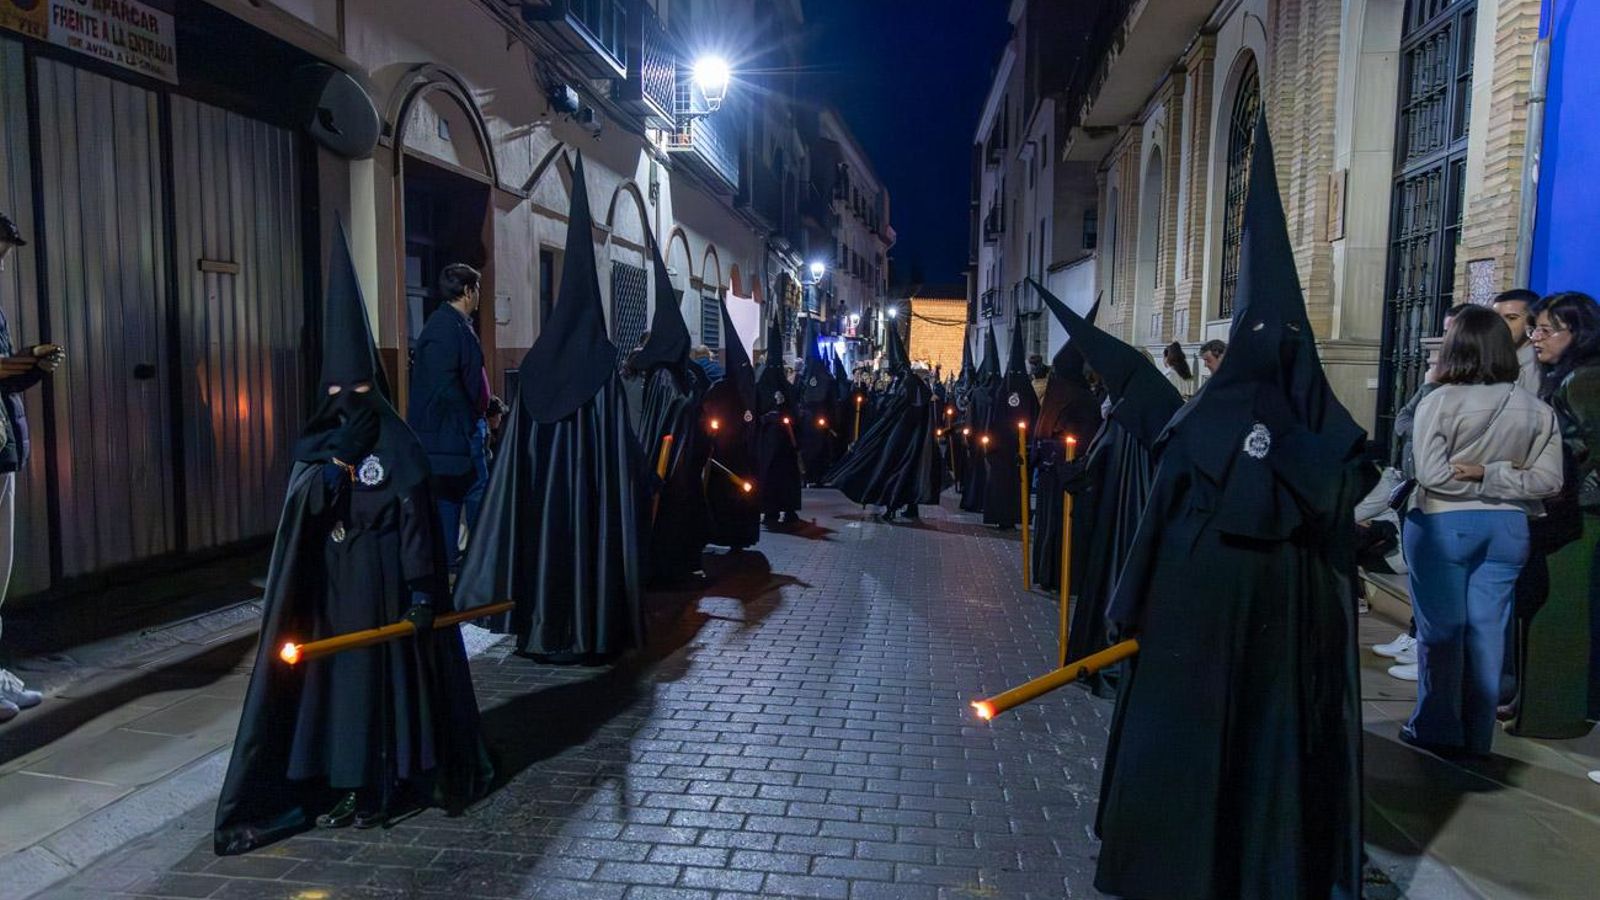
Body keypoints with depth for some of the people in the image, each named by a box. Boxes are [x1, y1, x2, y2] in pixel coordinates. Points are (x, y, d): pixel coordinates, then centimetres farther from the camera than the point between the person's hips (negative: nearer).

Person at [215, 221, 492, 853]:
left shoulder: (399, 444, -7)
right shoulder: (317, 442, 6)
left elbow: (418, 518, -9)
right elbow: (301, 507, -6)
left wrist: (422, 589, -13)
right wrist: (337, 459, -21)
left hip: (385, 580, -4)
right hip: (330, 581, 4)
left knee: (387, 674, 2)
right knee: (336, 674, 6)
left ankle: (391, 778, 14)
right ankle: (344, 781, 16)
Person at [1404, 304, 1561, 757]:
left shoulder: (1440, 401, -12)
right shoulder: (1538, 410, 2)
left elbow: (1432, 473, -18)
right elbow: (1548, 479, -1)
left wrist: (1481, 478, -5)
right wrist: (1498, 478, -6)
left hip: (1443, 524, -4)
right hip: (1508, 528, 4)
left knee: (1440, 630, 5)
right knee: (1488, 631, 10)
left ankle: (1437, 729, 14)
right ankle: (1476, 736, 19)